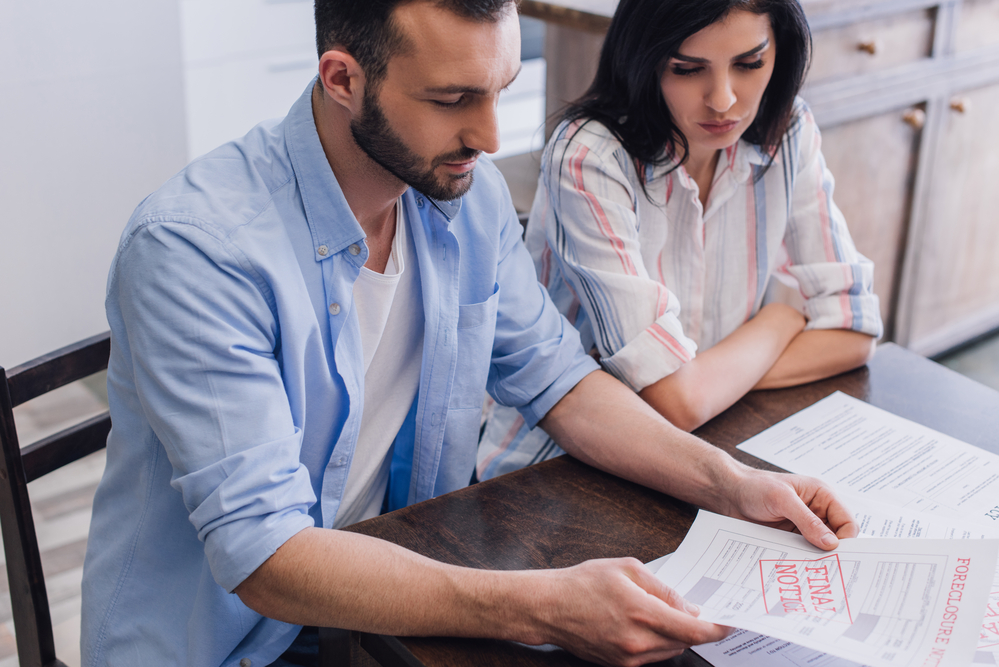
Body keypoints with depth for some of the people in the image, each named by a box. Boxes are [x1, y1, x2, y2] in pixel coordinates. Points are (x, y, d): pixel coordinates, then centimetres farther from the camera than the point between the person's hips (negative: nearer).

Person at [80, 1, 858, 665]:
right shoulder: (195, 247, -26)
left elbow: (555, 378, 4)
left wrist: (732, 483, -10)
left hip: (394, 591, 6)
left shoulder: (467, 191, -4)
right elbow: (263, 554, -30)